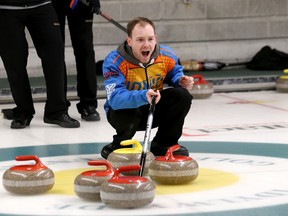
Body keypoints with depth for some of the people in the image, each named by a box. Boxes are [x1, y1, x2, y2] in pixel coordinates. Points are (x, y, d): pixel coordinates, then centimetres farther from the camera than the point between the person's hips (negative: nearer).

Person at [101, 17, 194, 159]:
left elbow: (174, 73, 11)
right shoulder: (114, 62, -29)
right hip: (125, 110, -4)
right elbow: (115, 98, -40)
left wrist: (180, 81, -15)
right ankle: (119, 146, -2)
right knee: (127, 111, -38)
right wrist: (143, 96, -58)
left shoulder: (166, 55, -13)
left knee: (182, 96, -19)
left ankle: (164, 144, 2)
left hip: (155, 110, 4)